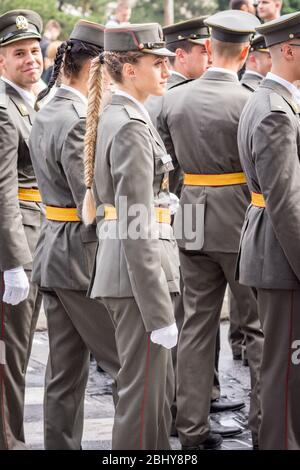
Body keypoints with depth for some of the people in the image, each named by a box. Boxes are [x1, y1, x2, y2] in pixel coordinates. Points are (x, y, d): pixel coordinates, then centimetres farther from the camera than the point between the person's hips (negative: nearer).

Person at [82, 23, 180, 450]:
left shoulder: (116, 117, 13)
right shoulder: (132, 126, -16)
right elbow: (136, 228, -21)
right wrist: (159, 312, -21)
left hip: (121, 268, 10)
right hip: (138, 271, -10)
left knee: (159, 387, 17)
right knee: (143, 389, -3)